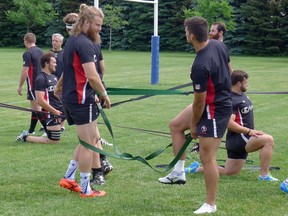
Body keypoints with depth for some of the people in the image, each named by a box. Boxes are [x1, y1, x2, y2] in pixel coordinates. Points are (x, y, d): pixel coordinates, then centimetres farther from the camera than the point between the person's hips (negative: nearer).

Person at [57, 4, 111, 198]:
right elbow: (91, 76, -25)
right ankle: (86, 189, 7)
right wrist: (104, 94, -10)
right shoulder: (84, 43, -18)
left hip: (71, 97, 10)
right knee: (88, 143, 0)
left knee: (91, 139, 18)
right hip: (82, 100, -10)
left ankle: (69, 178, 21)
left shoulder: (72, 40, 13)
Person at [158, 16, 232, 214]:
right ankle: (179, 172, 23)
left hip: (215, 110, -10)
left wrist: (194, 125, -5)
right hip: (222, 99, 10)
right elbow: (227, 71, 11)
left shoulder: (200, 67, -31)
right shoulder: (219, 45, -7)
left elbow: (199, 102, -21)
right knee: (176, 125, 18)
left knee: (207, 157, -2)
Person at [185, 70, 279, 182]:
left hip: (243, 139, 10)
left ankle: (197, 168, 24)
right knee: (268, 139, -26)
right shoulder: (231, 100, -17)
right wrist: (249, 131, -26)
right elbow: (229, 123, -24)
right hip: (237, 137, -10)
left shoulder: (242, 95, 14)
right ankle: (264, 175, -23)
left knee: (228, 172, 15)